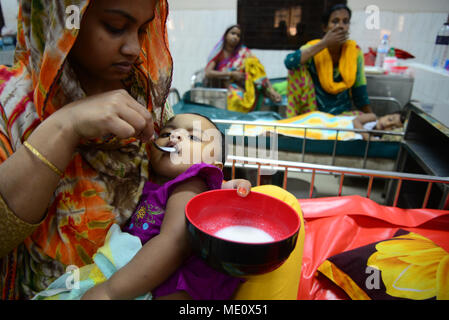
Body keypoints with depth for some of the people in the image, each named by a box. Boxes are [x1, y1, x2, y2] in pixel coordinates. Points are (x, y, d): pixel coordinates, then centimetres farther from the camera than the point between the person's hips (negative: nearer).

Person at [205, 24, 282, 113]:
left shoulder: (243, 52, 9)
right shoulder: (219, 54, 7)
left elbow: (258, 69, -3)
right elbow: (207, 73, -8)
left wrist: (272, 90, -17)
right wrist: (231, 74, -14)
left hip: (247, 88, 2)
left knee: (251, 61, -21)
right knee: (237, 99, -40)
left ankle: (267, 91, -21)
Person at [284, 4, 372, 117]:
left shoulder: (354, 51, 0)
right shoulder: (314, 47, -7)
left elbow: (360, 93, 5)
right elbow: (289, 62, -31)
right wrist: (324, 43, -25)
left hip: (343, 112, 2)